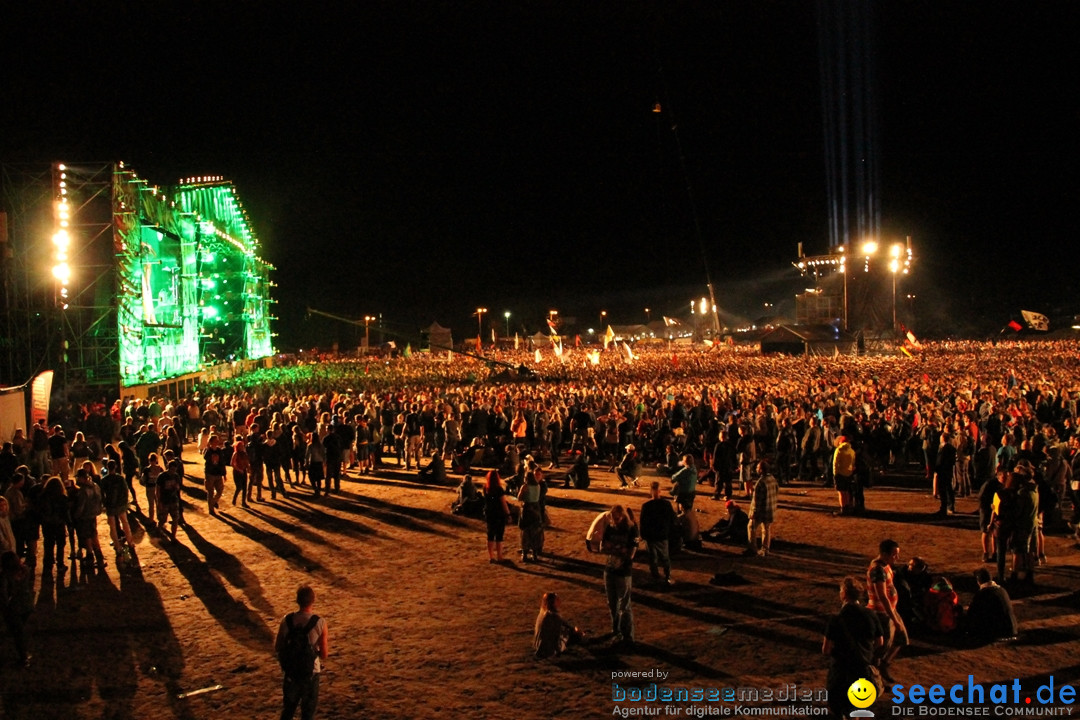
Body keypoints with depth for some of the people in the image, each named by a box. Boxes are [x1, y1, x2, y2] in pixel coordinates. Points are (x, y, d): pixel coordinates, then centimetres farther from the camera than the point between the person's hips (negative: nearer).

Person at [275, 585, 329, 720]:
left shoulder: (287, 620, -11)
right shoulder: (320, 623, -18)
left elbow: (277, 648, -1)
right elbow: (324, 655, -14)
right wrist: (326, 642, 6)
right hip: (310, 673, -2)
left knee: (288, 709, 23)